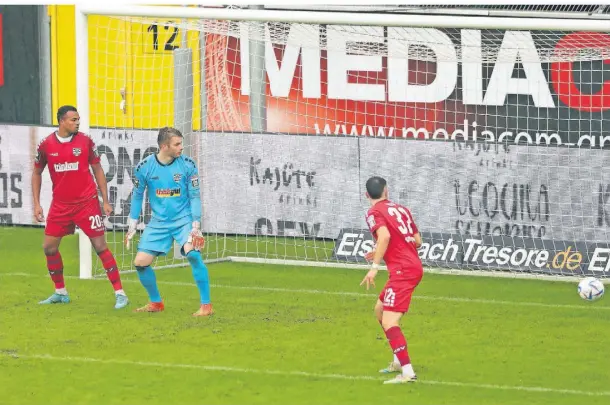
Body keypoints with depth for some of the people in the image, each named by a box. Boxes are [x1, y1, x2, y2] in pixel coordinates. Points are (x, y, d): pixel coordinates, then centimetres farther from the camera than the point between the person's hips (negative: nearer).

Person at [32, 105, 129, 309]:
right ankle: (60, 292, 23)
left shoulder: (85, 141, -5)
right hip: (60, 204, 3)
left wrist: (105, 201, 0)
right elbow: (37, 173, 11)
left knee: (100, 246, -7)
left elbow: (98, 170, 4)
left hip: (87, 202, -3)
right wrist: (36, 204, 5)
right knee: (49, 247, 6)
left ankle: (120, 293, -6)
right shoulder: (46, 145, -2)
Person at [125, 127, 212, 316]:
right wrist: (132, 227, 7)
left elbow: (194, 196, -5)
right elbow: (137, 196, 6)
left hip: (184, 220, -3)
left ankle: (206, 305, -17)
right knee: (140, 262, -3)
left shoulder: (187, 165, -10)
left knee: (193, 254, -26)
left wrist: (196, 226, -12)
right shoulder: (144, 167, -7)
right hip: (158, 222, 3)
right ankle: (156, 303, 21)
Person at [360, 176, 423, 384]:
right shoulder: (401, 209, 16)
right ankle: (399, 361, 28)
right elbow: (417, 241, 19)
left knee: (389, 322, -13)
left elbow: (384, 235, -24)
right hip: (414, 266, 8)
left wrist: (375, 267, -24)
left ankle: (407, 372, -24)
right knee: (380, 309, 25)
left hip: (402, 270, -8)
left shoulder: (374, 212, -4)